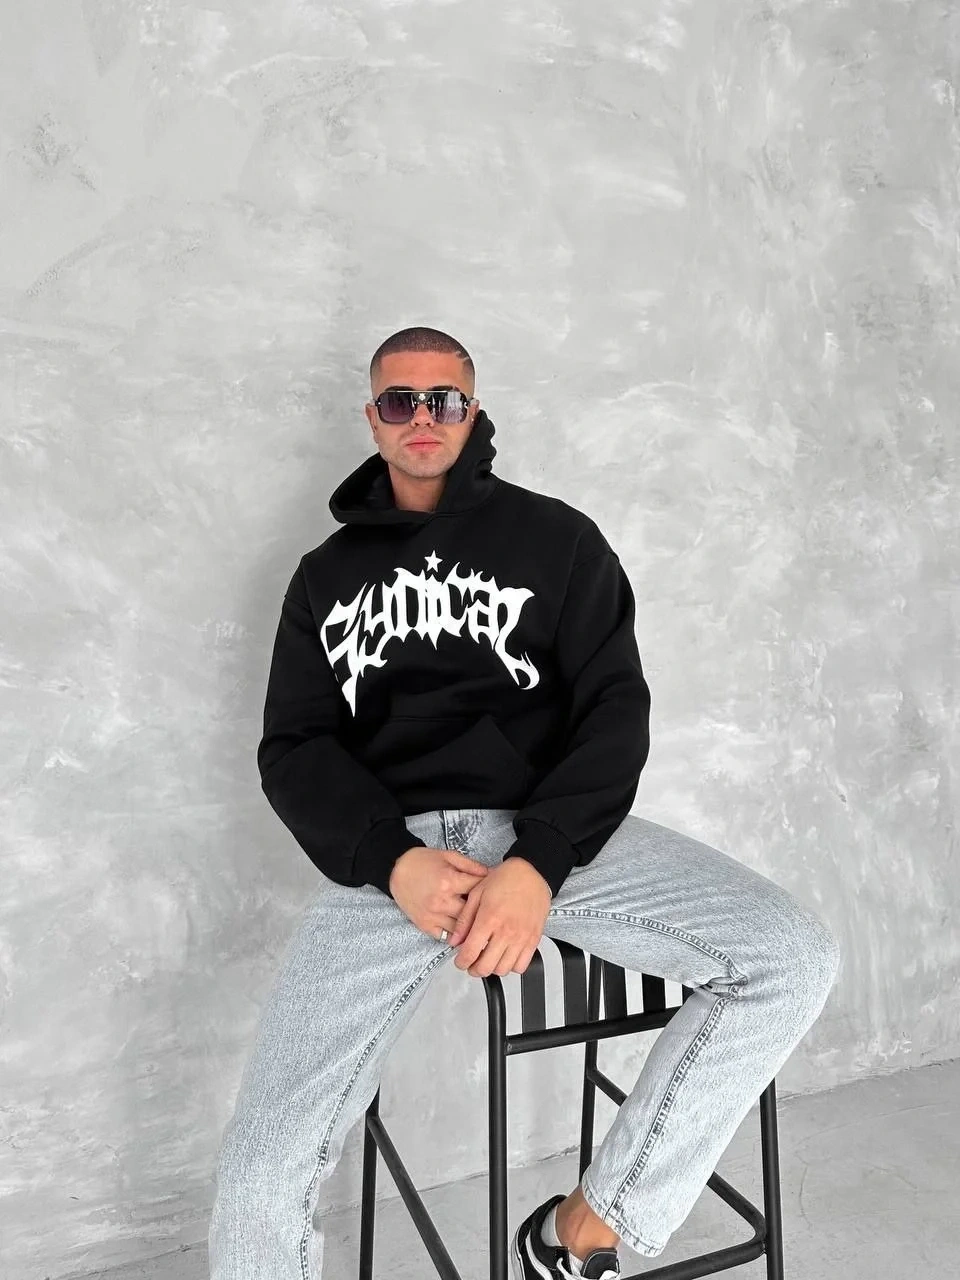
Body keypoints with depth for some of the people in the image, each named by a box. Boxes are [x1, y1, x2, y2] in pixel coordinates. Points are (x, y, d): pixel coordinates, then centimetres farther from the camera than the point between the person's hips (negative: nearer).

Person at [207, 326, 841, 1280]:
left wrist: (539, 863, -16)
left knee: (795, 958, -20)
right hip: (388, 855, 1)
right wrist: (392, 862, -12)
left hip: (551, 832, 0)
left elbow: (615, 710, 1)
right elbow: (293, 748, 8)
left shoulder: (555, 537, 9)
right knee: (259, 1183, -13)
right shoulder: (328, 572, 16)